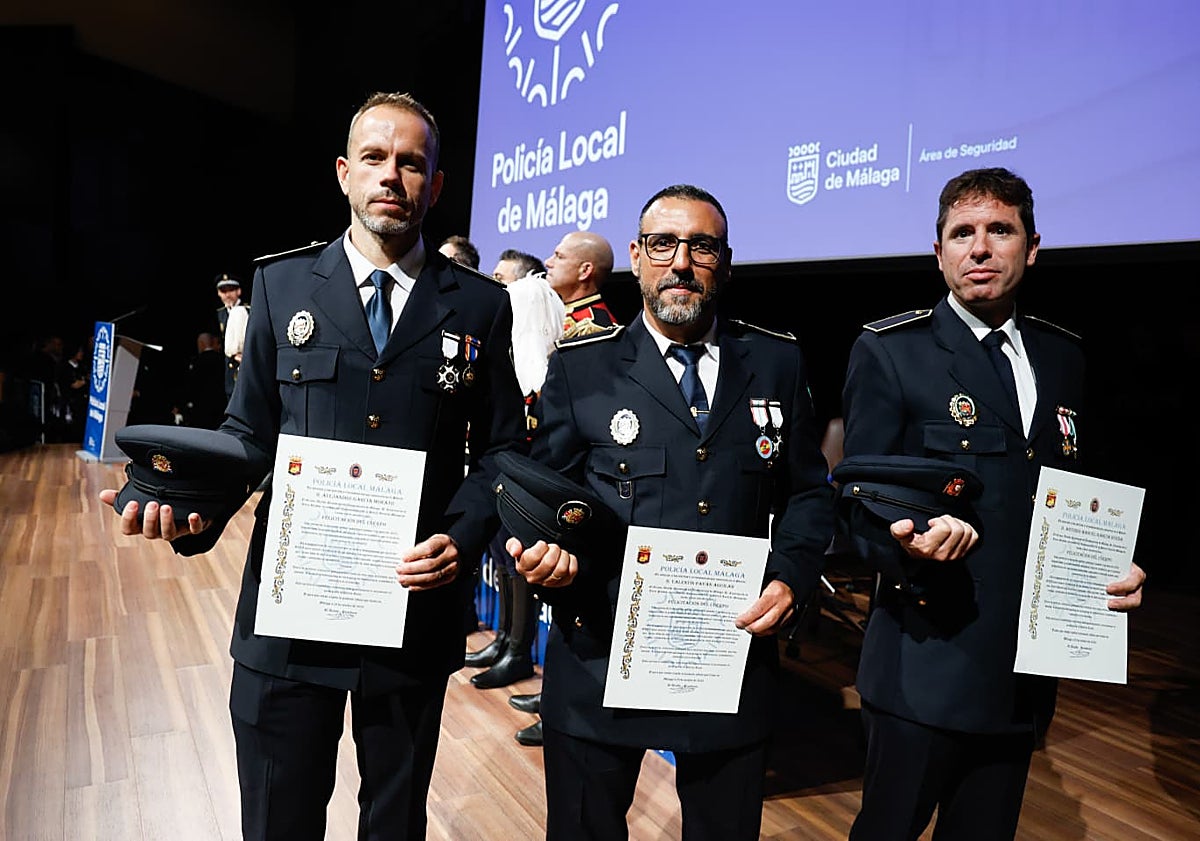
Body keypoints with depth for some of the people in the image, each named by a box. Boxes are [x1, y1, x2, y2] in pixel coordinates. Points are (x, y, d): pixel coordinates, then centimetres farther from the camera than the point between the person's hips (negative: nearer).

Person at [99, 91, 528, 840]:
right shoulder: (282, 283, 4)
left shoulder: (480, 304, 0)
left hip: (419, 605, 0)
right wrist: (194, 506, -14)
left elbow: (502, 447, 2)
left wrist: (462, 538, -14)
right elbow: (250, 434, 5)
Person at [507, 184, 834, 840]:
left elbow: (808, 493, 9)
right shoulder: (579, 367, -2)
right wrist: (543, 551, -20)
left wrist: (789, 577, -7)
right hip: (600, 658, -1)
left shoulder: (778, 363, 4)